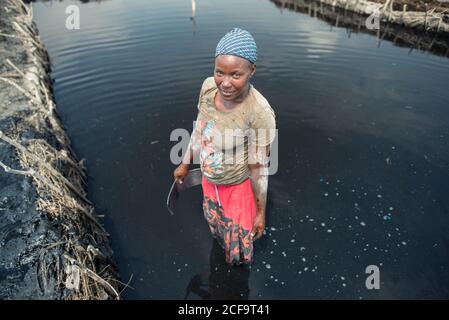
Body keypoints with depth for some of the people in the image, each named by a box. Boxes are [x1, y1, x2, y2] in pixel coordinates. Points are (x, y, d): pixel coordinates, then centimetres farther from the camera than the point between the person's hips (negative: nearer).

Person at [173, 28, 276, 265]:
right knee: (215, 220, 35)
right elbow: (199, 129, -2)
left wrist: (261, 212, -12)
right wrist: (185, 164, 9)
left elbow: (258, 168, -24)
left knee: (239, 235, 22)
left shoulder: (260, 113, -36)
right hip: (209, 179, 6)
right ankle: (221, 242, 71)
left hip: (238, 184, -5)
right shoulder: (209, 86, -20)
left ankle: (239, 259, 60)